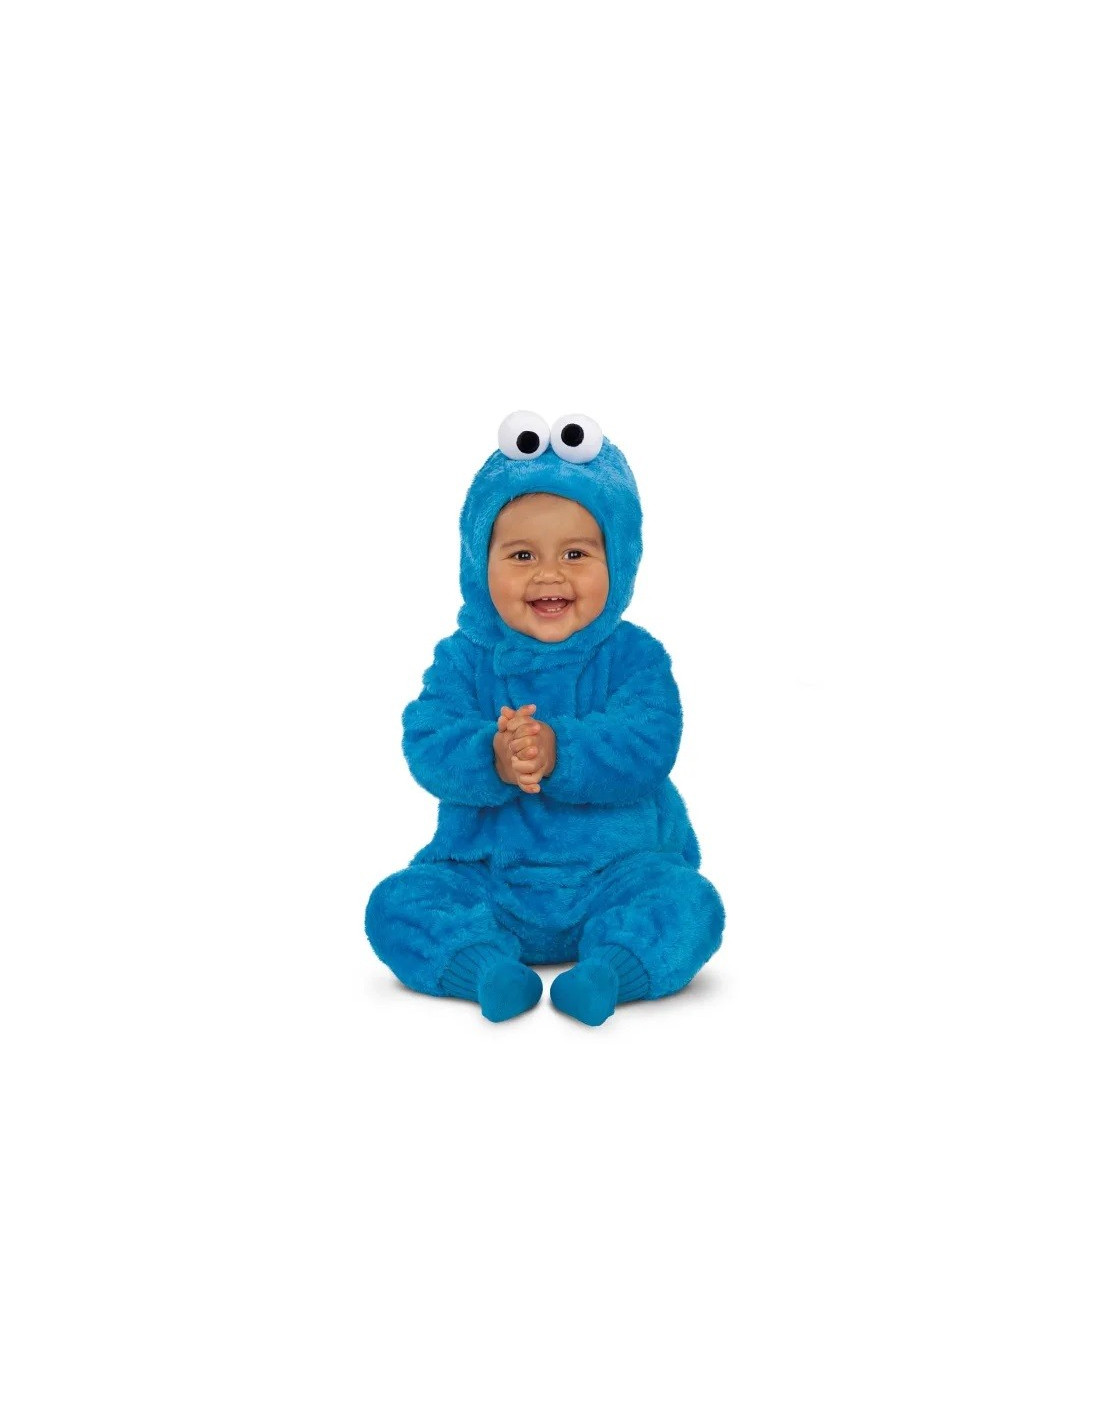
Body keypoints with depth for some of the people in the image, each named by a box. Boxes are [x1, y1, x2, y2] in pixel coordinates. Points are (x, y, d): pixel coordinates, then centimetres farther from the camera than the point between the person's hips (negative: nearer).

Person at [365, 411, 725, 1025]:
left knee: (691, 904, -25)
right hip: (487, 879, 2)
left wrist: (559, 754, -35)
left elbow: (647, 748, -19)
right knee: (397, 904, -18)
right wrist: (492, 759, -35)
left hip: (616, 875, -1)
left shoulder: (634, 655, -5)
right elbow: (427, 745, -14)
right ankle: (484, 965, -34)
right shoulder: (464, 658, -1)